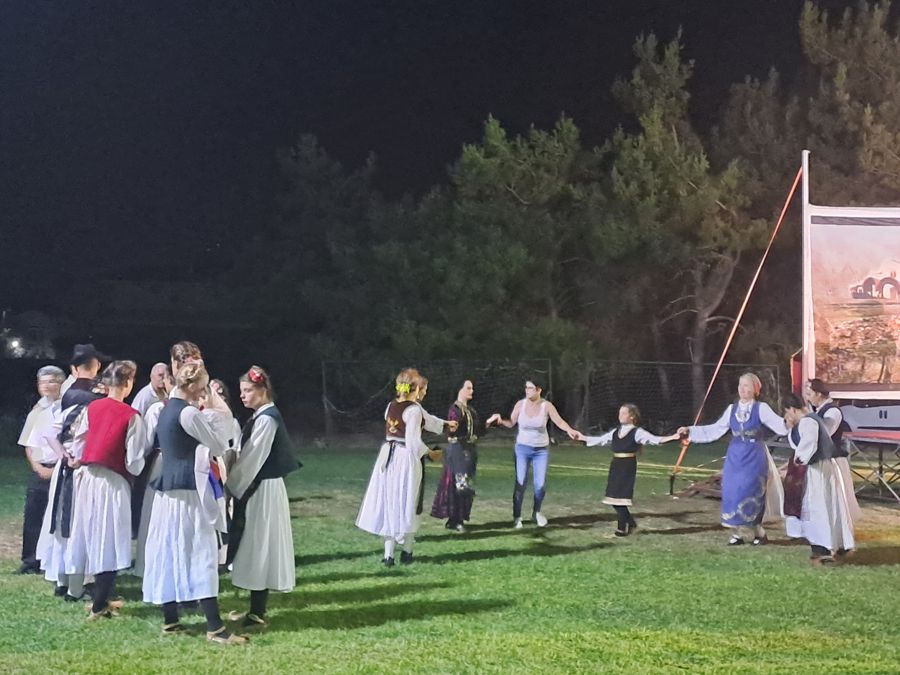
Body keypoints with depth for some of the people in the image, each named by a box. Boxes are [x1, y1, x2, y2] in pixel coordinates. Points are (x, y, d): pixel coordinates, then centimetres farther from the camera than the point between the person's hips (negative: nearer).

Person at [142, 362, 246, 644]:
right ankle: (215, 628, -9)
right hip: (186, 490, -9)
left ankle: (170, 621, 18)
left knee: (170, 551, 12)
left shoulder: (166, 410, 13)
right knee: (199, 553, -9)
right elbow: (218, 447, -9)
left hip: (166, 489, 9)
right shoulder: (188, 413, -15)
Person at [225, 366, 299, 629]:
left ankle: (258, 614, 2)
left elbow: (251, 459, -18)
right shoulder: (261, 416, 12)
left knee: (259, 548, -4)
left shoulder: (267, 419, -17)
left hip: (262, 492, -9)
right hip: (255, 489, 9)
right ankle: (256, 609, 20)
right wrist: (233, 484, 8)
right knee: (256, 549, 13)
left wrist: (231, 487, -11)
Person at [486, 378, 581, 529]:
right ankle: (517, 517, 4)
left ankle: (536, 512, 24)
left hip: (541, 450, 0)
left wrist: (570, 431, -30)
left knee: (540, 484, -1)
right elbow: (511, 423, 1)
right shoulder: (520, 404, -7)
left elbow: (560, 422, -12)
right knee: (520, 483, -6)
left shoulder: (547, 406, -9)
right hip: (523, 448, 0)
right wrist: (499, 420, -17)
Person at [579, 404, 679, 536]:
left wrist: (672, 437, -29)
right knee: (614, 497, 5)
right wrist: (582, 437, 24)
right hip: (615, 466, 6)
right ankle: (630, 523, 23)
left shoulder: (637, 432, -5)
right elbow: (600, 440, 21)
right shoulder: (615, 431, 13)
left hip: (628, 466, -6)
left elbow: (654, 439, -16)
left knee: (621, 496, -7)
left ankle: (622, 528, 4)